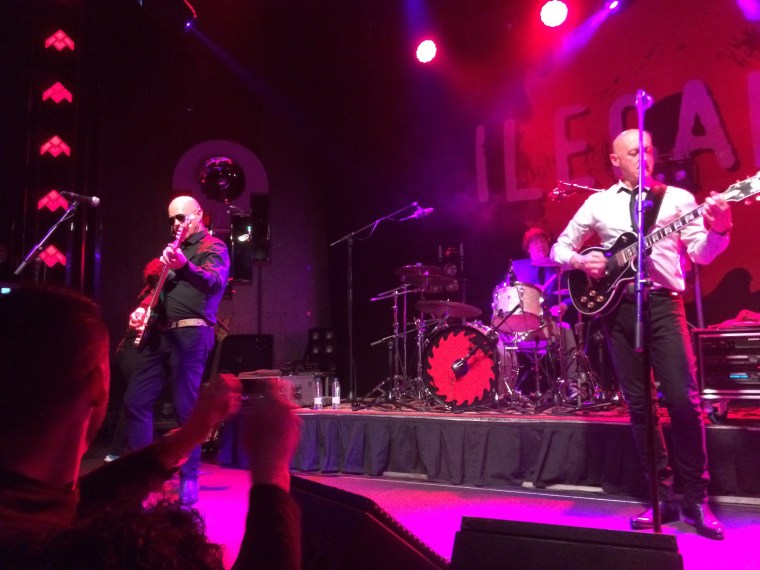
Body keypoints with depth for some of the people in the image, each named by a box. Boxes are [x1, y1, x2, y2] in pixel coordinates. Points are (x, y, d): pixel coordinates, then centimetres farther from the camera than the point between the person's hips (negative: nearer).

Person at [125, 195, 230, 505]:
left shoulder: (214, 247, -2)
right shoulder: (175, 248, 25)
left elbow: (215, 283, -23)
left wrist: (184, 266, -41)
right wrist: (143, 309, 12)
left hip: (190, 334, -8)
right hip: (159, 332, 9)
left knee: (185, 407, -8)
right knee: (135, 399, 5)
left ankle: (189, 481, 4)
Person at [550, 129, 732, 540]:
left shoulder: (677, 198, 8)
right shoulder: (598, 203, 11)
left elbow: (702, 253, -1)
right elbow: (559, 248, 15)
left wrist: (718, 229, -21)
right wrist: (581, 261, -6)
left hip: (663, 304, -1)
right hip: (618, 307, 1)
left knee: (683, 400, -8)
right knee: (639, 407, 4)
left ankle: (696, 499, 7)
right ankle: (663, 498, 15)